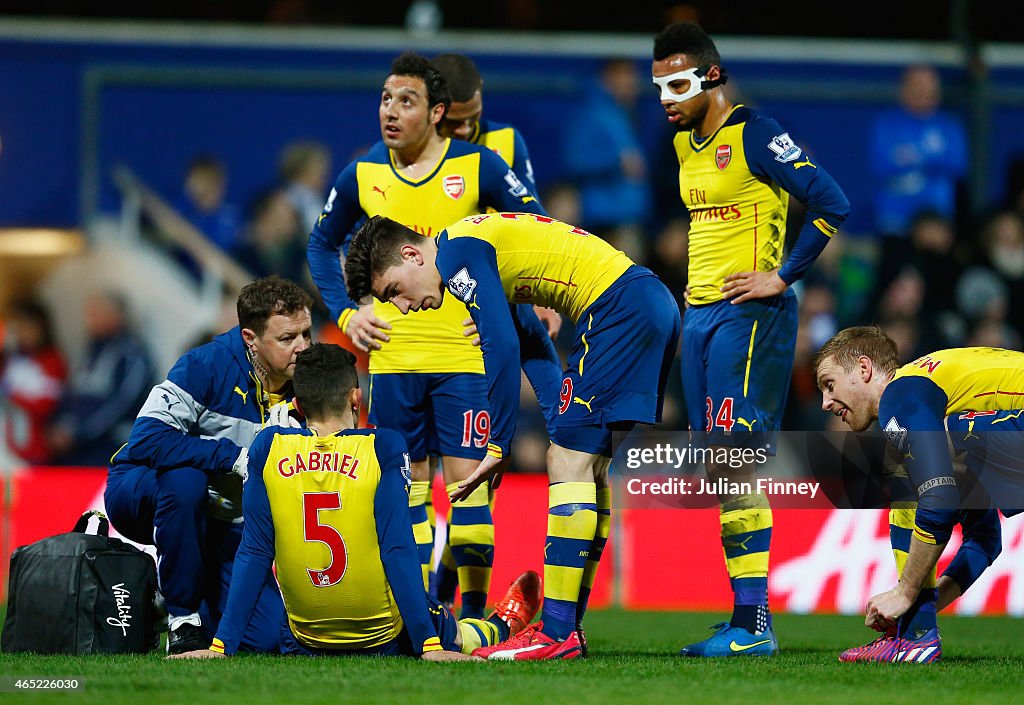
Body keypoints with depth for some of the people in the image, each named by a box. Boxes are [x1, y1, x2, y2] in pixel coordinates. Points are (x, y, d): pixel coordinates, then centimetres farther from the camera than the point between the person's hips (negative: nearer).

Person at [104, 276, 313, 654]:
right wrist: (233, 457, -30)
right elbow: (147, 438, -32)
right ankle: (183, 617, -22)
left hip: (222, 525, 4)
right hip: (138, 492, -4)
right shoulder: (208, 365, -21)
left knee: (266, 637, -13)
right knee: (185, 478, -41)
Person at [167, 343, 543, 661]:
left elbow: (254, 555, -7)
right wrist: (428, 646, -15)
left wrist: (222, 645, -4)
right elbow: (397, 550, -16)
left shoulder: (269, 449, -6)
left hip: (305, 641, 1)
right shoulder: (382, 448, -12)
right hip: (387, 640, -1)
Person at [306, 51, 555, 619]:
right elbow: (323, 245, 19)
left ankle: (474, 611, 3)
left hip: (464, 353, -3)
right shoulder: (363, 176, 4)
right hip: (391, 355, 3)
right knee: (406, 484, 4)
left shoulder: (478, 167, -4)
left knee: (466, 478, -6)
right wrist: (345, 313, 9)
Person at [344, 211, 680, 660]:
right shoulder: (481, 247, 22)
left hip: (619, 305, -10)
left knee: (568, 460, -12)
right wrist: (565, 419, 27)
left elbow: (502, 346, -16)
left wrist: (498, 447, -13)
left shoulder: (457, 252, -8)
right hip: (656, 306, 10)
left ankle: (557, 634, -16)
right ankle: (568, 627, 15)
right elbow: (530, 339, 30)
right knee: (589, 464, 13)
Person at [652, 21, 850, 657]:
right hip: (699, 315, 9)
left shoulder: (754, 135, -11)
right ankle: (747, 619, 9)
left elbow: (831, 203, -16)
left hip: (747, 316, -9)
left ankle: (753, 625, -13)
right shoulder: (686, 144, 15)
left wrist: (782, 278, -14)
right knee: (719, 471, 6)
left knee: (738, 464, -13)